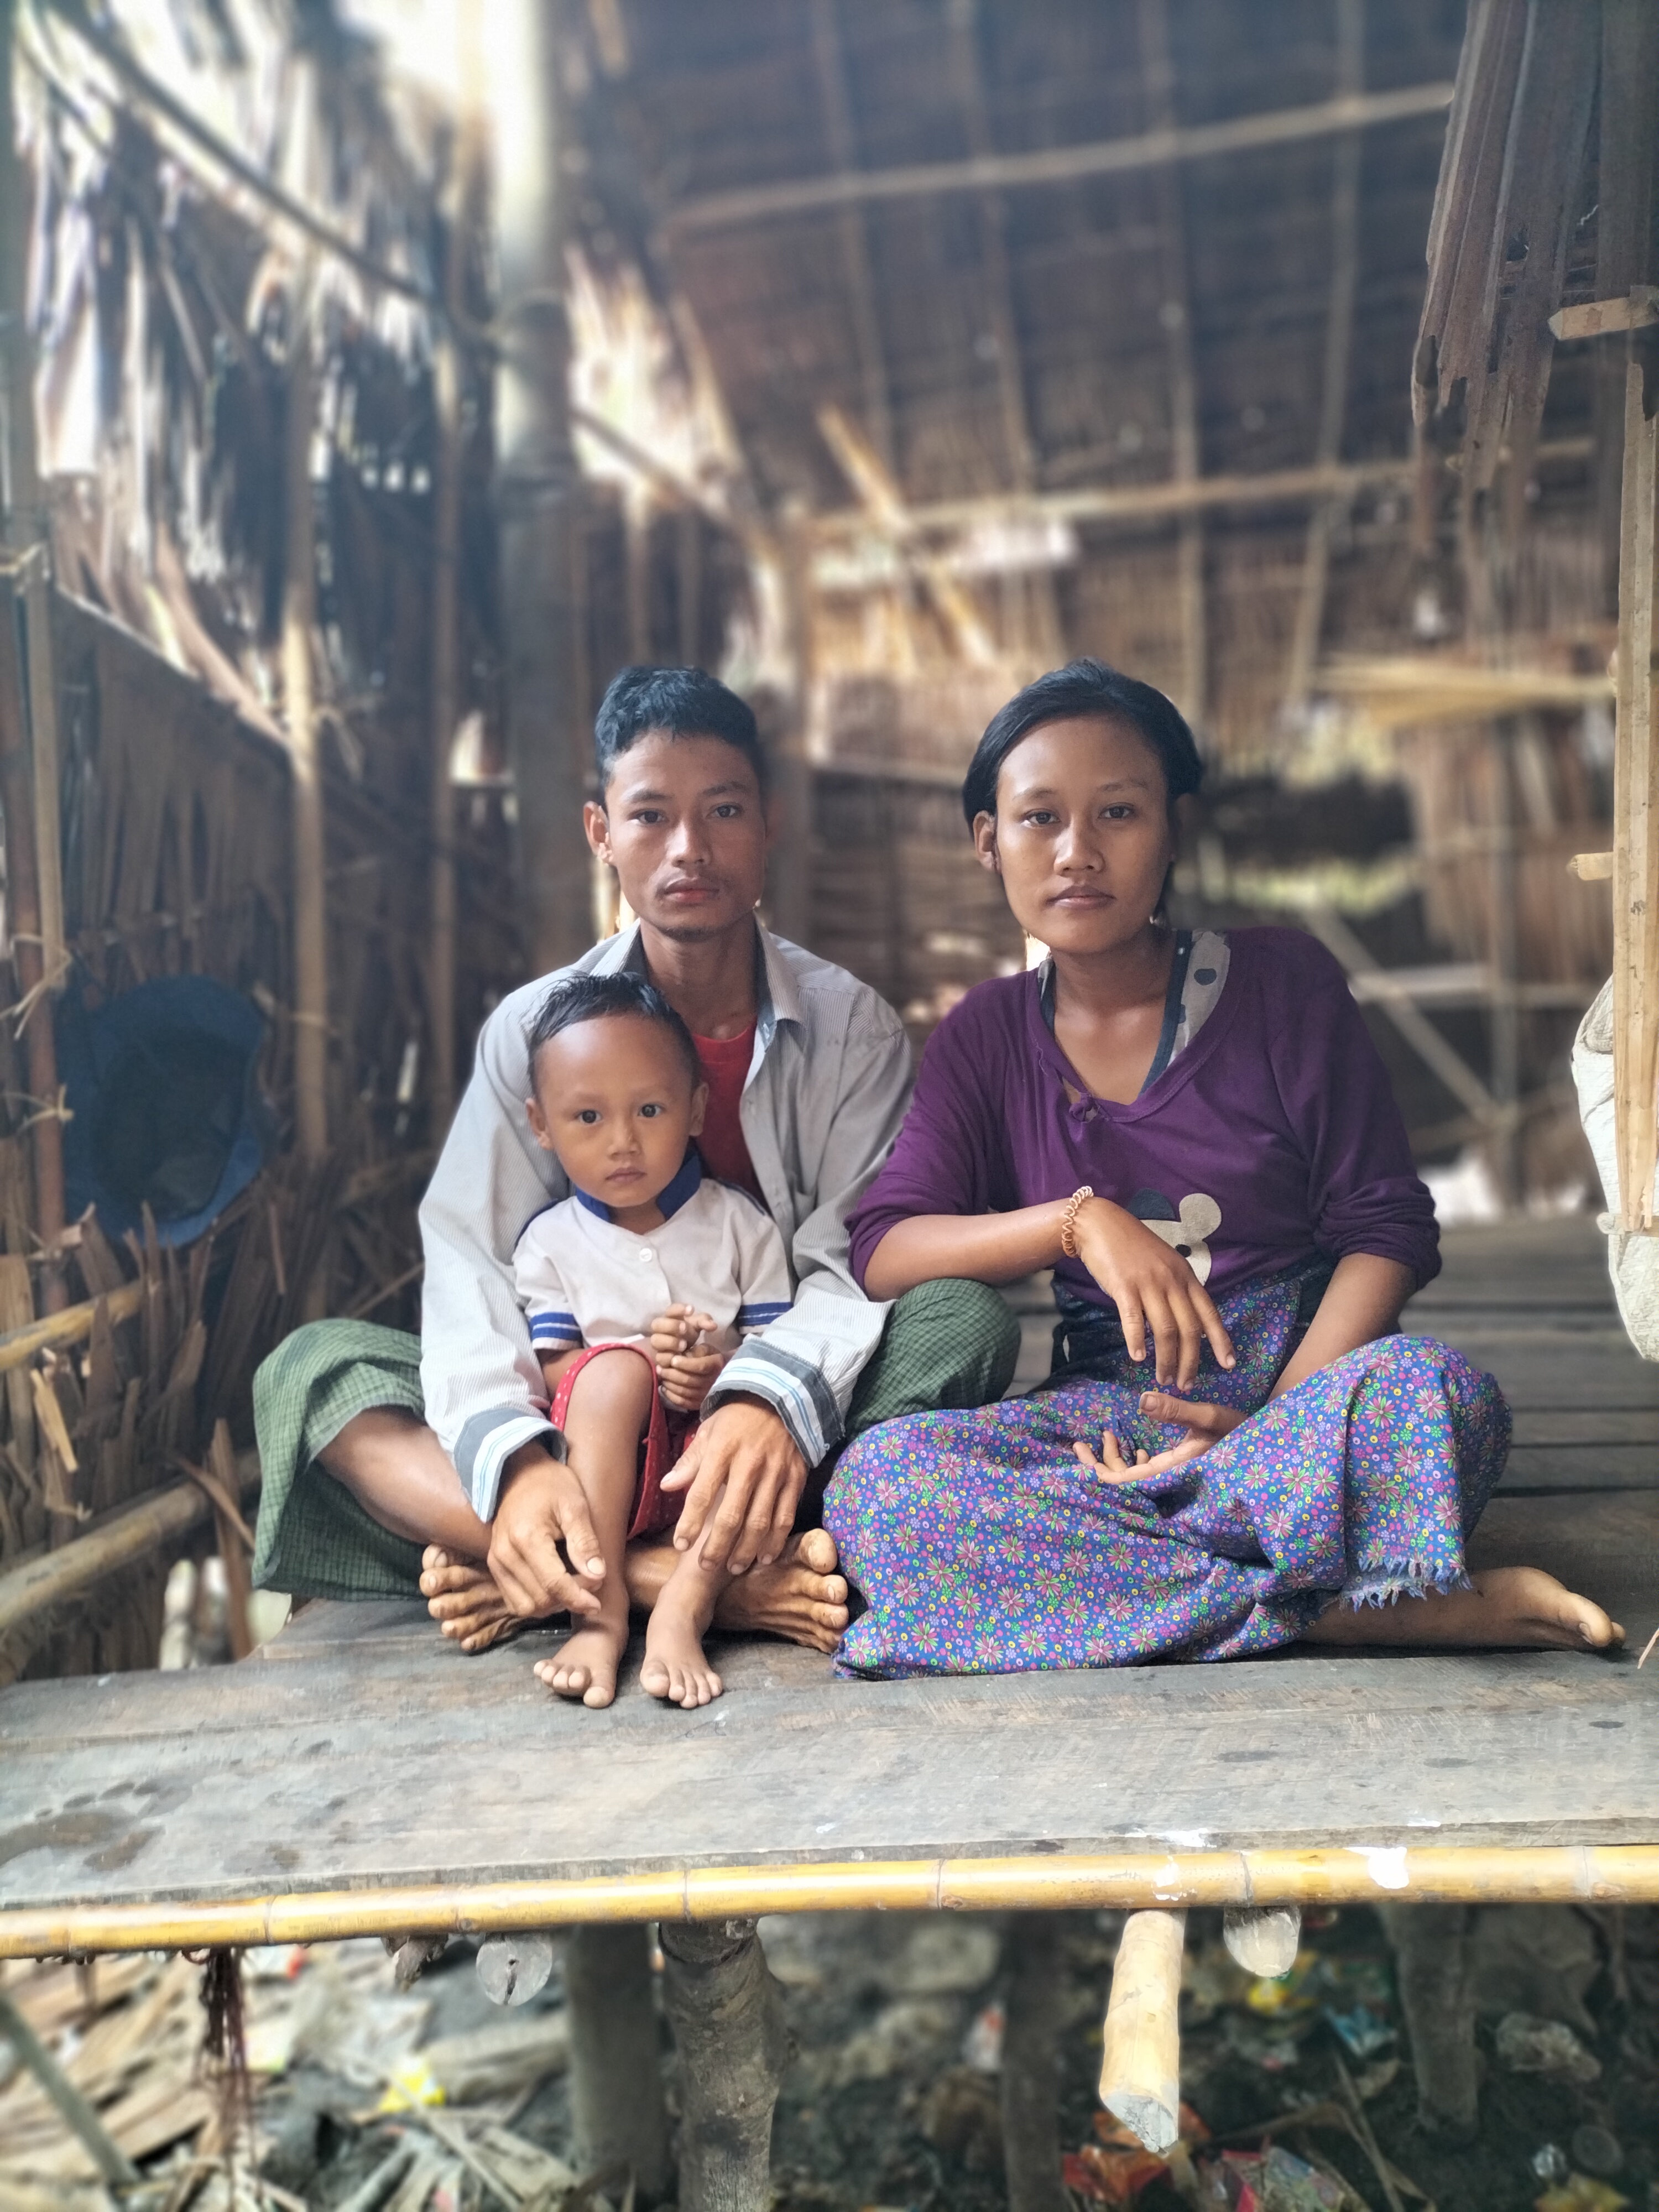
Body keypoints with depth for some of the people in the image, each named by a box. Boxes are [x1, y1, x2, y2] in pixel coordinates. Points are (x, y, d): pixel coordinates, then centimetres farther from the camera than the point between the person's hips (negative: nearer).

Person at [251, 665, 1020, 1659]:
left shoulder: (852, 1026, 0)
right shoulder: (534, 1029, 2)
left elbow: (860, 1261, -12)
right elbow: (472, 1268, -10)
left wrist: (773, 1399, -35)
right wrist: (516, 1459, -31)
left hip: (778, 1433, -1)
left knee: (966, 1316, -28)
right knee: (312, 1365, -20)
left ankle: (568, 1587, -33)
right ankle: (724, 1585, -37)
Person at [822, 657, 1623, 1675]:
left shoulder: (1283, 982, 3)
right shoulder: (987, 1038, 9)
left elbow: (1387, 1228, -1)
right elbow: (881, 1254, -2)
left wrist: (1276, 1417, -16)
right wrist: (1078, 1220, -18)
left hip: (1294, 1380, -2)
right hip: (1095, 1410, 3)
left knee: (1438, 1395, -35)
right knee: (874, 1476, -29)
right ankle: (1338, 1610, -28)